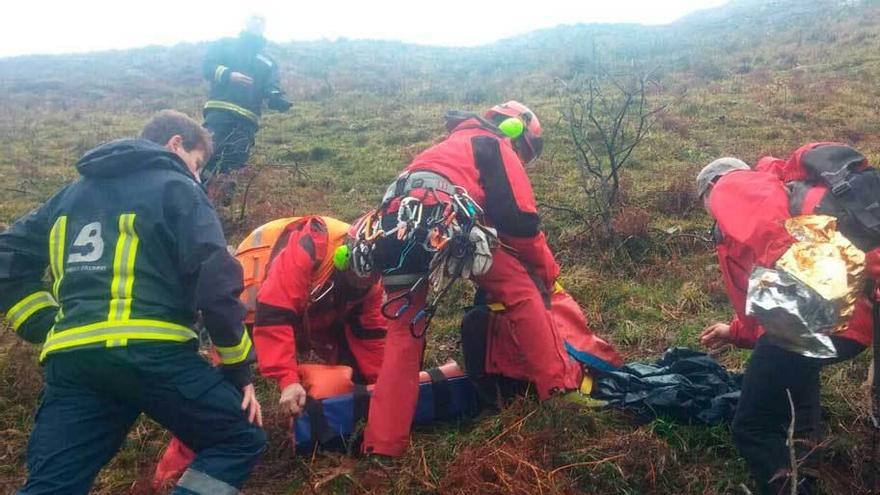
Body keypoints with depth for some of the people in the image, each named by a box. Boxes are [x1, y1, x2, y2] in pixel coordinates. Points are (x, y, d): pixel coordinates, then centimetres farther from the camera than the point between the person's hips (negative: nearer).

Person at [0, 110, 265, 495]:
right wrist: (239, 371, 0)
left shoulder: (72, 193, 25)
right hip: (152, 353, -6)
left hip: (71, 360, 6)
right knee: (241, 440, 7)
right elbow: (215, 282, -5)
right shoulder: (177, 189, 5)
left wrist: (48, 331, 20)